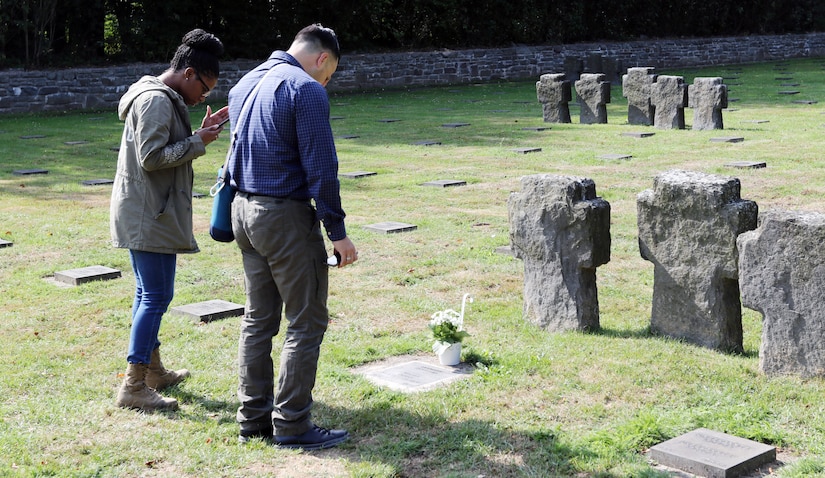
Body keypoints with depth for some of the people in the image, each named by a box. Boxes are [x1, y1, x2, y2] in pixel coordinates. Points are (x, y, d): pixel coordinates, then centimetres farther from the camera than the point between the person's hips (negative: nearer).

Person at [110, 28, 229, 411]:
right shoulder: (157, 100, -16)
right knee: (157, 296, -9)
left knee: (148, 293, 17)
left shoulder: (162, 99, 17)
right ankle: (133, 388, -6)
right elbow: (151, 157, -23)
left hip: (144, 215, 11)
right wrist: (198, 143, -14)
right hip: (148, 216, -11)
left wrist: (201, 134, 10)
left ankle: (153, 371, 29)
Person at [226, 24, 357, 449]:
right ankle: (291, 425, 3)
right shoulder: (306, 90, -13)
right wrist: (337, 231, -14)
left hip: (244, 210, 9)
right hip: (287, 217, -8)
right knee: (306, 323, 0)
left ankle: (253, 418, 18)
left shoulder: (245, 85, 14)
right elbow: (321, 168, -17)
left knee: (257, 319, 14)